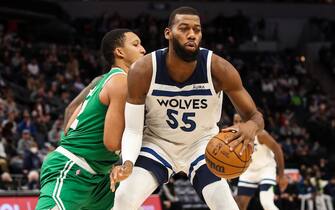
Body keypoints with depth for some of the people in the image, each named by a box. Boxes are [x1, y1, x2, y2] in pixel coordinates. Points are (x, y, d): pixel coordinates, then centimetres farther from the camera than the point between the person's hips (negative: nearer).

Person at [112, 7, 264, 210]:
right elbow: (133, 129, -16)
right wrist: (128, 163, -37)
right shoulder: (143, 71, -25)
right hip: (157, 142, 0)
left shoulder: (218, 69, -25)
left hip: (202, 144, 0)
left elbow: (255, 115, -16)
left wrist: (251, 127, -42)